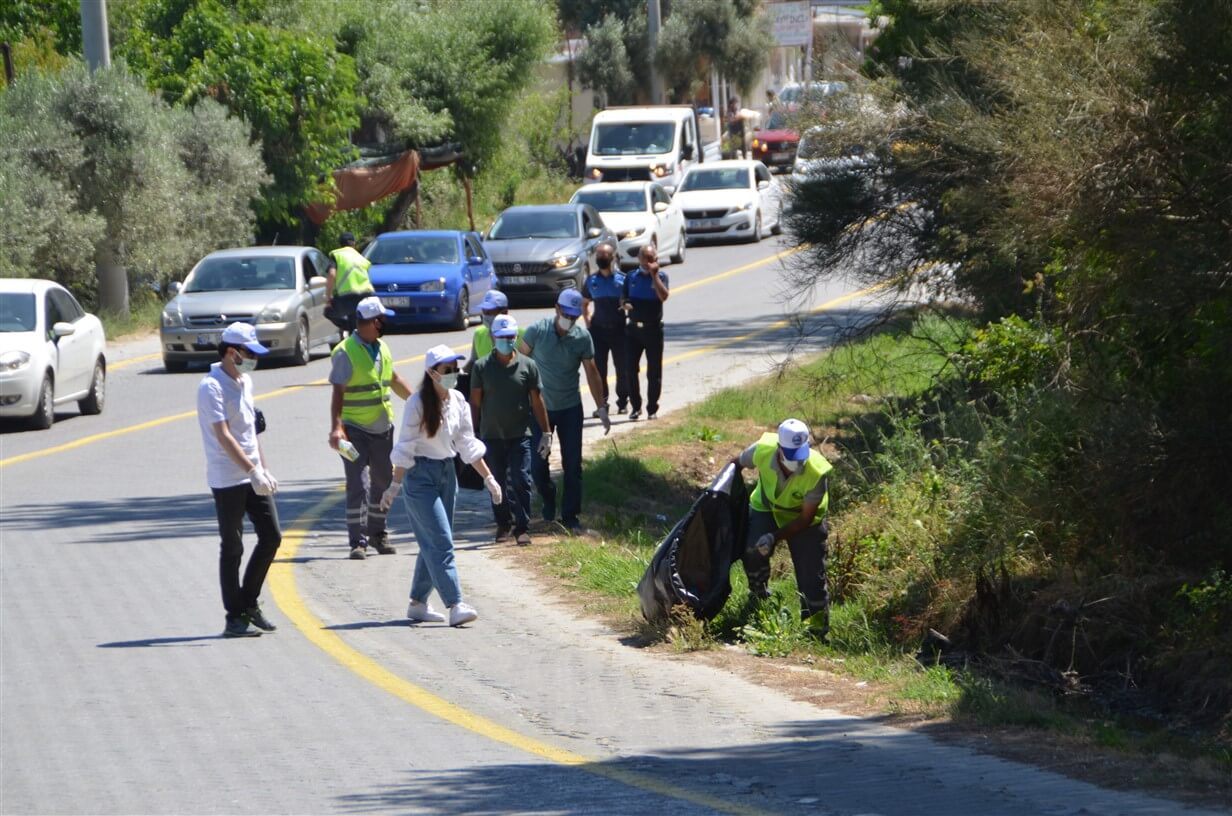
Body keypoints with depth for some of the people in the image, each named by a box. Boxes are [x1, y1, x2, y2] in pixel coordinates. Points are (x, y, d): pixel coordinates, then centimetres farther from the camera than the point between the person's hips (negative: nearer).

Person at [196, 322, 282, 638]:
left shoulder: (245, 382, 13)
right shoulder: (212, 387, -15)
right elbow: (223, 436, -22)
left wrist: (265, 469, 18)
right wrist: (253, 472, -27)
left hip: (253, 476, 8)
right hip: (227, 479, -8)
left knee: (271, 536, 7)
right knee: (232, 549, -2)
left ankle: (248, 602, 20)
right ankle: (235, 618, 4)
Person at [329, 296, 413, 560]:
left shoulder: (382, 348, 10)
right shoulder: (345, 352, -13)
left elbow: (394, 379, 25)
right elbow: (338, 392, -17)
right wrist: (336, 427, -25)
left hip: (382, 429, 7)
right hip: (355, 429, -7)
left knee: (382, 483, 14)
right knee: (358, 486, -10)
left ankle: (378, 532, 28)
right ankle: (358, 541, -8)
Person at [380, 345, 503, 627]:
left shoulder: (458, 402, 5)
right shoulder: (418, 403, -13)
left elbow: (468, 445, 12)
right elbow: (405, 448, -12)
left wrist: (489, 478, 11)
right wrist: (395, 485, -12)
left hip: (446, 473, 7)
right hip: (420, 474, -7)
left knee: (432, 542, 11)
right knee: (440, 542, -13)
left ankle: (418, 603, 22)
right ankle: (455, 606, -18)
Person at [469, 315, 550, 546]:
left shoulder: (527, 366, 0)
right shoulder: (482, 367, 0)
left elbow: (537, 401, 4)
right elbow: (475, 403, 4)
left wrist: (546, 433, 4)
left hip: (520, 436, -1)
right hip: (492, 436, 1)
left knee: (521, 481, -7)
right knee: (498, 483, 9)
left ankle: (522, 527, -2)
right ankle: (503, 524, 24)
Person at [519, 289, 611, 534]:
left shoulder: (583, 337, -7)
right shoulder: (537, 330, -12)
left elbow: (592, 373, 0)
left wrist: (601, 408, -3)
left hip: (570, 408, 1)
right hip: (540, 406, -1)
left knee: (573, 464, -1)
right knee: (538, 463, 0)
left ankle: (571, 516, 9)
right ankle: (548, 498, 30)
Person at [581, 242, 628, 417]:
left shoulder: (622, 279, -3)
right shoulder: (591, 281, 7)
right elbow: (584, 303, 18)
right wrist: (587, 323, 8)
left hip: (619, 329, -2)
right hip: (598, 329, 2)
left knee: (622, 367, 4)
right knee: (598, 368, 0)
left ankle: (623, 402, 17)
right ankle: (601, 403, 7)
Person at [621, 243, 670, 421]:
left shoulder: (660, 276, -2)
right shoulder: (631, 277, 7)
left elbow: (664, 296, -20)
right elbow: (622, 298, 11)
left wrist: (654, 274, -22)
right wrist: (625, 304, -12)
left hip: (653, 329, -3)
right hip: (633, 328, 3)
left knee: (654, 372, 2)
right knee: (630, 369, 3)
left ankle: (652, 408, 11)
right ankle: (636, 406, 15)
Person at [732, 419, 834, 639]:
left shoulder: (817, 473, -36)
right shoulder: (762, 451, -31)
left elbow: (806, 518, -25)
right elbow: (736, 464, -5)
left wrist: (776, 537, -34)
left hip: (803, 518, -1)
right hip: (766, 508, 2)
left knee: (811, 575, -6)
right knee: (752, 549, -24)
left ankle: (818, 627, 14)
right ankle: (758, 595, 6)